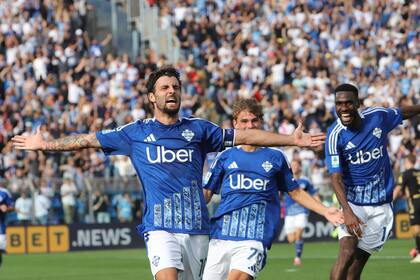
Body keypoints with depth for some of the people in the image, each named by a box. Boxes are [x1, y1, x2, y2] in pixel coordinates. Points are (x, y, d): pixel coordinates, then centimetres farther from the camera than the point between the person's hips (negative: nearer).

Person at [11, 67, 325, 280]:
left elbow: (244, 136, 10)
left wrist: (291, 139, 6)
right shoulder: (135, 133, 8)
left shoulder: (197, 128, 10)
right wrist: (46, 144, 14)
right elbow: (89, 139, 14)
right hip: (160, 226, -2)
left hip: (197, 225, 3)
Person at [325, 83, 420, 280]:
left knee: (357, 264, 1)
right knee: (347, 253, -22)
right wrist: (347, 212, -35)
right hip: (352, 202, -3)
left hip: (381, 205, 3)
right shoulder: (335, 135, -15)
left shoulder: (378, 116, -5)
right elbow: (336, 178, -22)